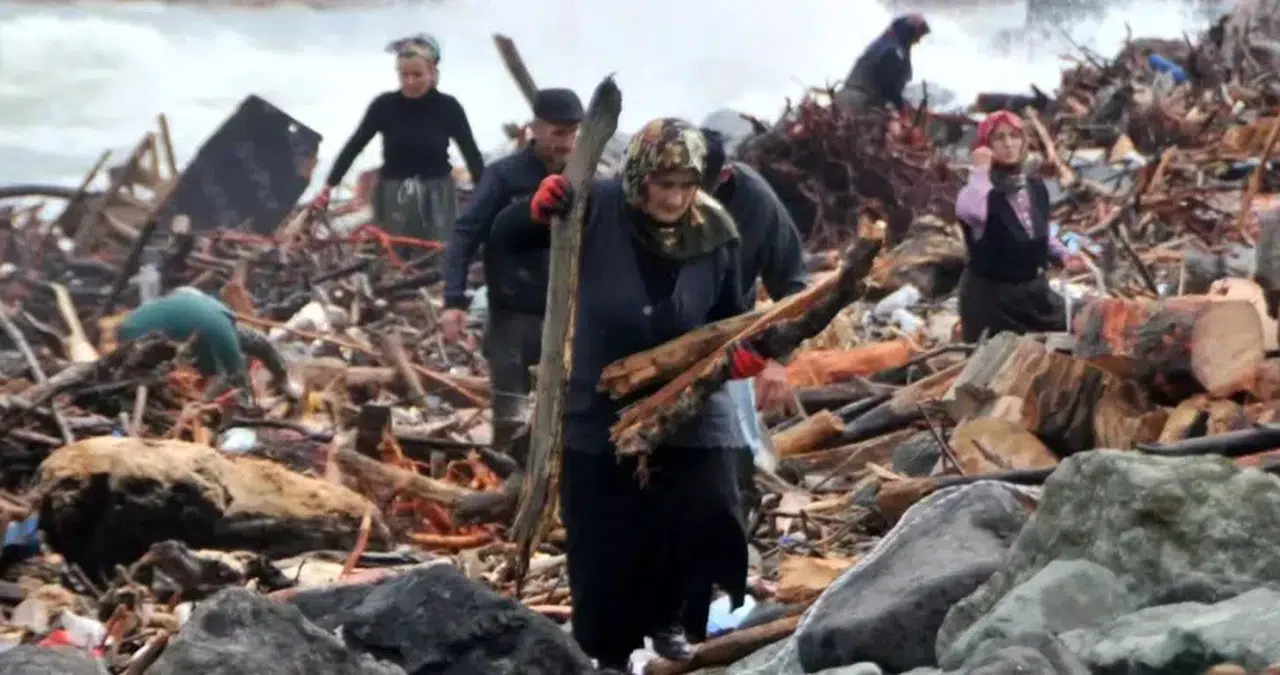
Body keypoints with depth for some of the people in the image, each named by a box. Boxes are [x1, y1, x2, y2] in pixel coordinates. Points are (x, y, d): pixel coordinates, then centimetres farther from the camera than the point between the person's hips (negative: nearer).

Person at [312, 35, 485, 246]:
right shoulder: (385, 105, -3)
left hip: (437, 198, 0)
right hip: (394, 198, 1)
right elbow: (354, 146, -2)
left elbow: (472, 154, -4)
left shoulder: (447, 107, -4)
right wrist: (328, 186, -11)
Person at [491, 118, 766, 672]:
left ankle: (669, 619, 20)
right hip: (602, 410, -1)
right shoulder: (597, 209, -16)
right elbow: (505, 237, -7)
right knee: (605, 543, 6)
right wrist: (536, 211, -28)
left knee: (709, 515, -9)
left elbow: (729, 319, 2)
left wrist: (737, 354, -20)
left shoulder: (714, 235, -10)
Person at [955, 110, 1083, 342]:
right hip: (991, 297, -6)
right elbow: (970, 212, -41)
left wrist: (1062, 254, 3)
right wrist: (980, 170, -31)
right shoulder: (981, 187, -14)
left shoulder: (1036, 187, 7)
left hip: (1035, 292, 7)